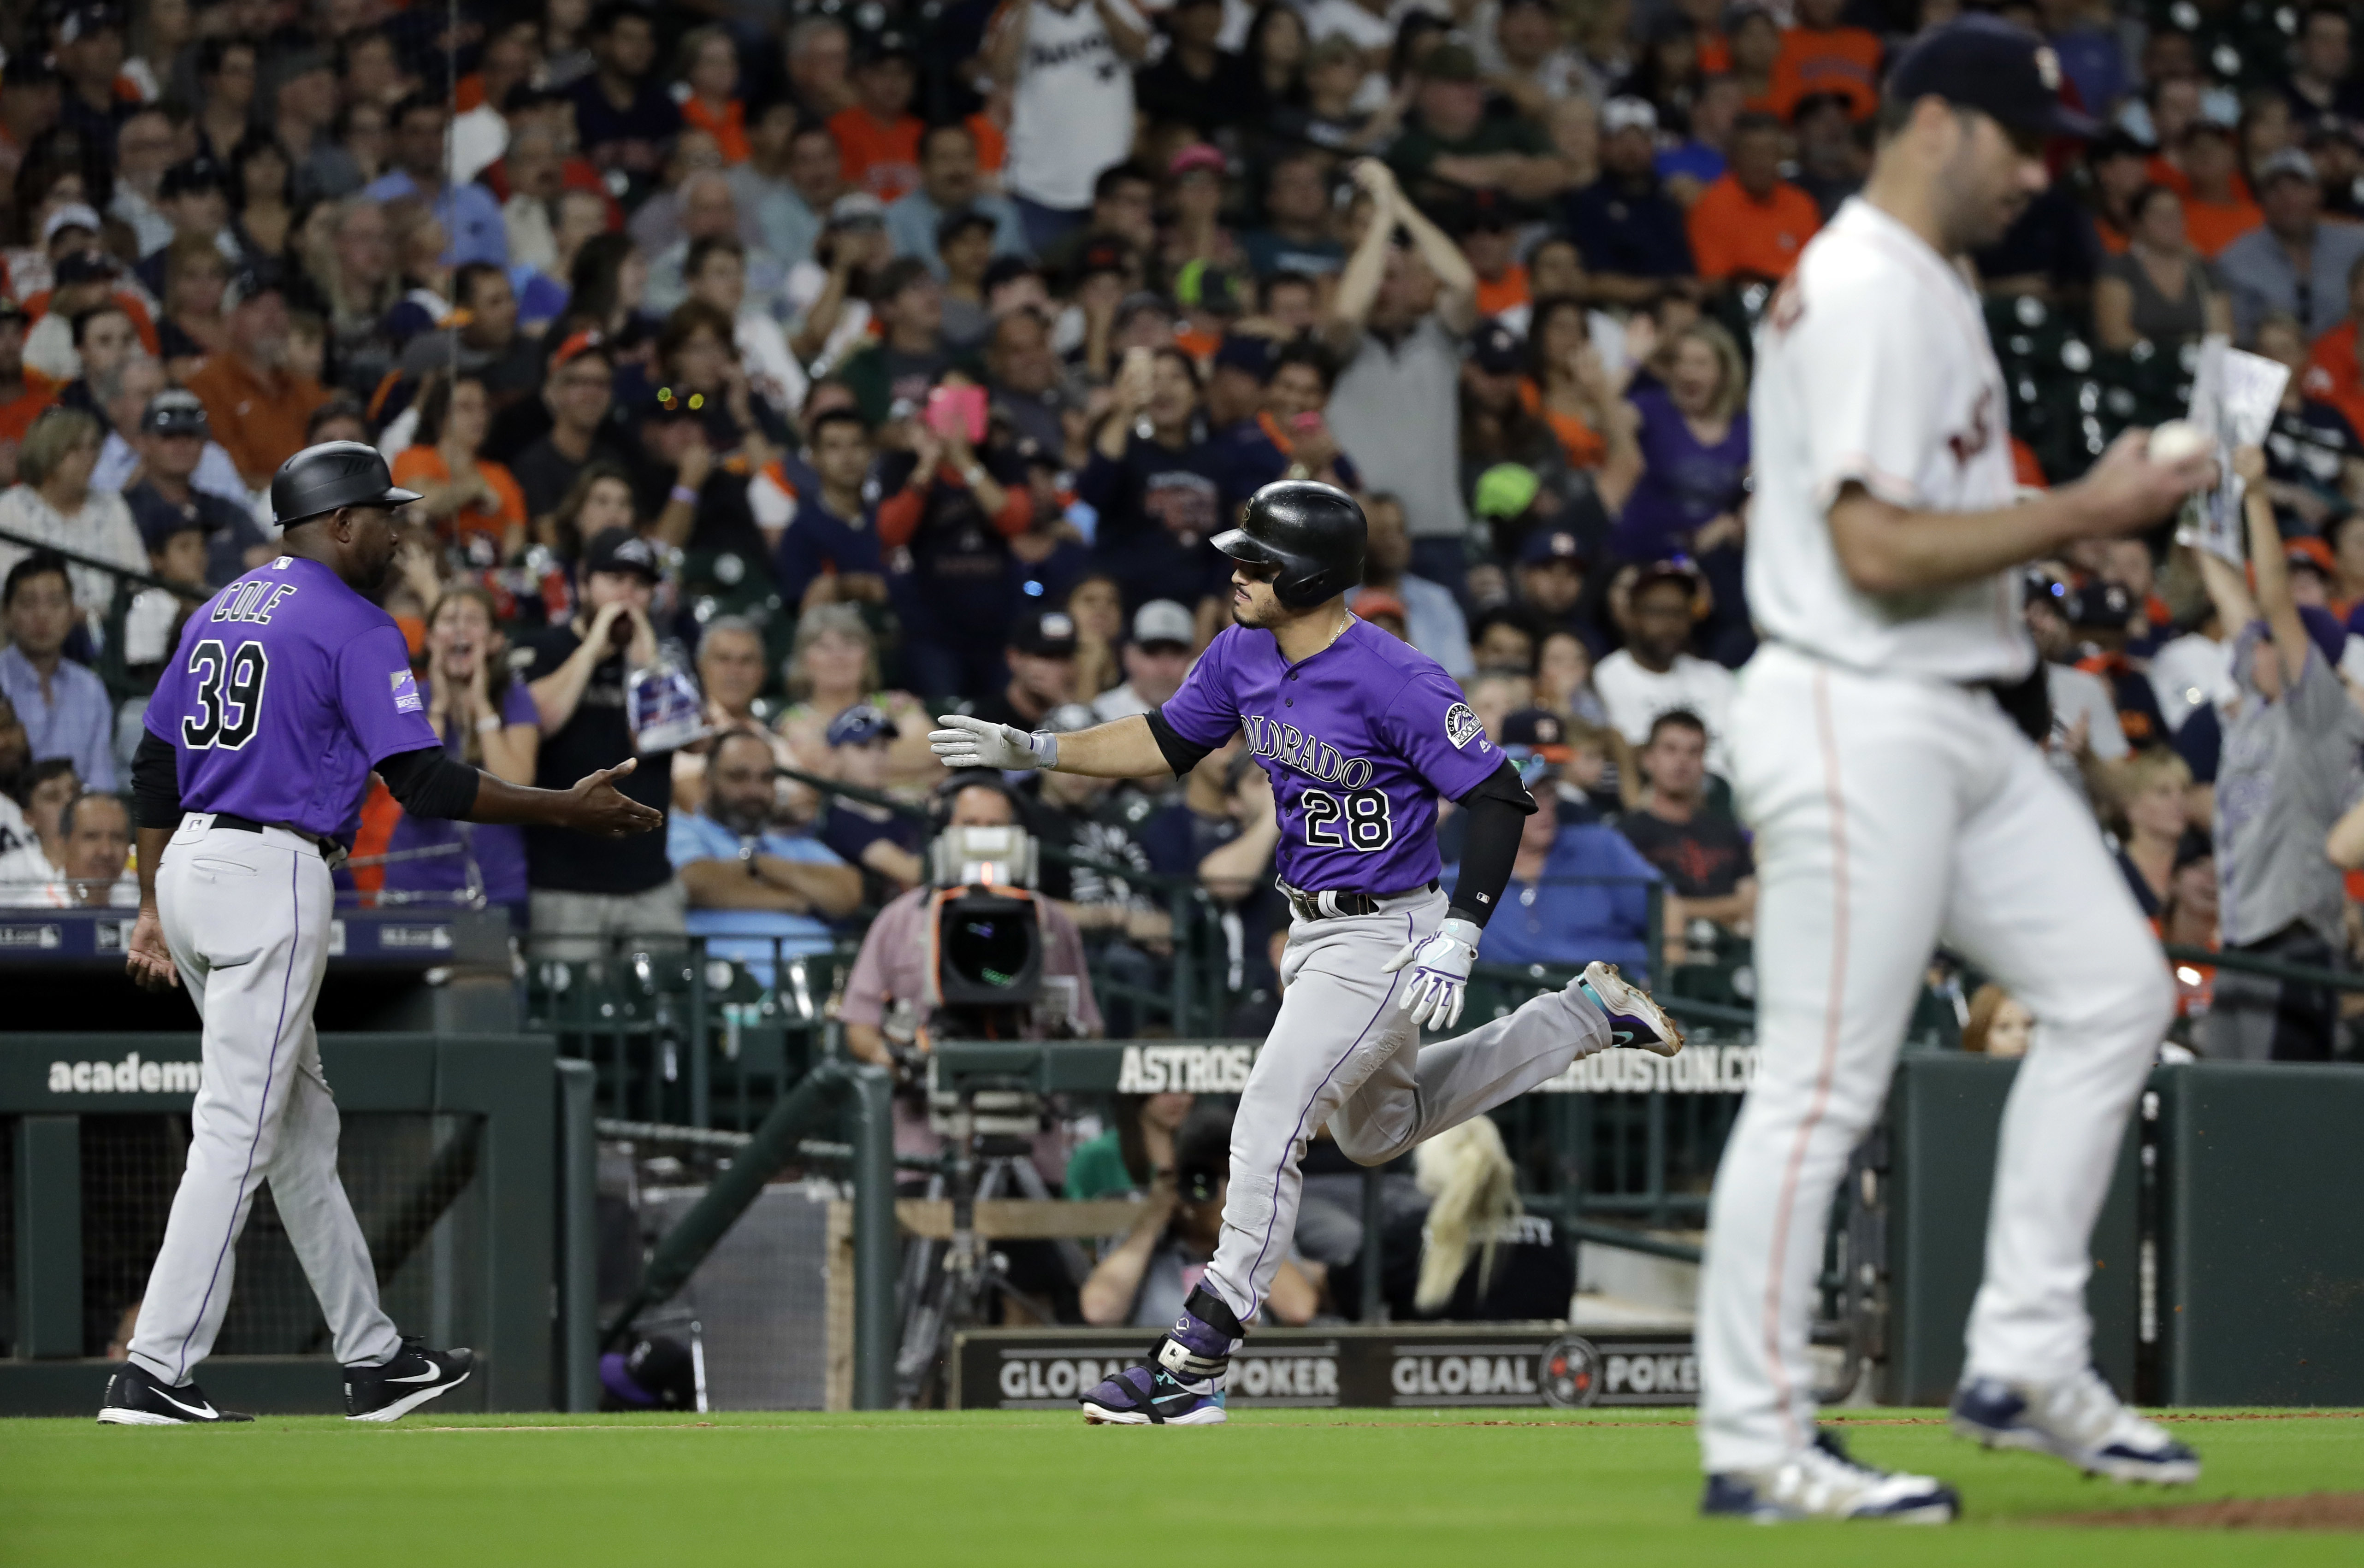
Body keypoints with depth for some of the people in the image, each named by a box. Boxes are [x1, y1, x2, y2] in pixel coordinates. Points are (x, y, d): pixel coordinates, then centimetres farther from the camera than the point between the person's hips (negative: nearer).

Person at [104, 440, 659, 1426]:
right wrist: (565, 810, -7)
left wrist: (156, 906, 20)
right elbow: (423, 783, -15)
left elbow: (154, 767, 17)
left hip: (189, 866, 9)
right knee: (238, 1131, -9)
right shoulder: (355, 628, -9)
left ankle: (374, 1361, 21)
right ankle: (155, 1374, -14)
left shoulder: (220, 612, 17)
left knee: (302, 1124, 15)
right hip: (274, 876, -9)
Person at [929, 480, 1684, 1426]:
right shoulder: (1243, 656, -1)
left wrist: (1458, 937, -29)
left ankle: (1197, 1364, -13)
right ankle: (1586, 1014, 39)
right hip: (1315, 934, 10)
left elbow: (1497, 797, -23)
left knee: (1269, 1126, -16)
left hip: (1383, 940, -10)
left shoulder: (1391, 682, -25)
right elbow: (1166, 744, 14)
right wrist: (1033, 751, 4)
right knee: (1376, 1130, 27)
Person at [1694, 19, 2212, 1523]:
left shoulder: (1934, 291, 17)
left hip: (1968, 720, 11)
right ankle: (1754, 1444, -2)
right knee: (1822, 1086, -7)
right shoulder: (1862, 295, -16)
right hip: (1859, 724, -11)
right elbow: (1876, 551, -23)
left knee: (2113, 989, 9)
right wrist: (2086, 513, -19)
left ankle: (2028, 1366, 13)